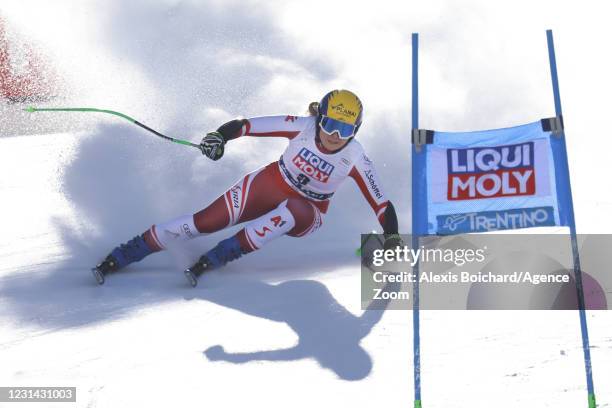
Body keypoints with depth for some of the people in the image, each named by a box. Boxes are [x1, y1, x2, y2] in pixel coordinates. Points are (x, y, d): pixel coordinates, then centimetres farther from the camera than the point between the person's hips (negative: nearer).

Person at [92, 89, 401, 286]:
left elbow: (382, 204, -15)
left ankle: (212, 259, -29)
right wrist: (219, 136, -40)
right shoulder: (302, 127, -19)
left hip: (305, 215, 0)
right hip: (269, 185, 0)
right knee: (206, 221, -15)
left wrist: (393, 240, -23)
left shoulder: (355, 158, -19)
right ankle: (119, 258, -6)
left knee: (290, 212, -38)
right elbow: (247, 125, -22)